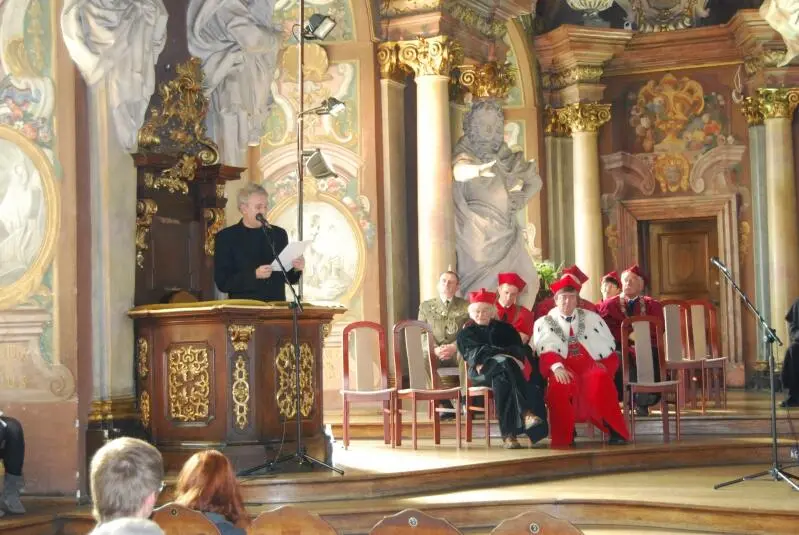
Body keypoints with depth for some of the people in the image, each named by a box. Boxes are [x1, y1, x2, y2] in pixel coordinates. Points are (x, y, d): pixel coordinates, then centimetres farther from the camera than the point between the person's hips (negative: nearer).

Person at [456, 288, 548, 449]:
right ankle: (526, 413, -50)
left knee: (501, 379, -39)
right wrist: (507, 354, -14)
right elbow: (475, 352, 0)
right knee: (505, 364, -37)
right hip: (481, 372, -2)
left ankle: (509, 434, -51)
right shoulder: (466, 333, 19)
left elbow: (520, 349, 10)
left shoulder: (504, 328, 25)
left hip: (509, 368, 2)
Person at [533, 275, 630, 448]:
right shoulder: (544, 323, 13)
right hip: (563, 370, -1)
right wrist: (557, 367, -23)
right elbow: (546, 351, -3)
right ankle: (565, 436, -26)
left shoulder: (591, 318, 19)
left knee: (600, 379, -34)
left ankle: (615, 431, -26)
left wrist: (605, 369, -1)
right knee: (560, 384, -36)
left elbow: (609, 348, 17)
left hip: (591, 365, 1)